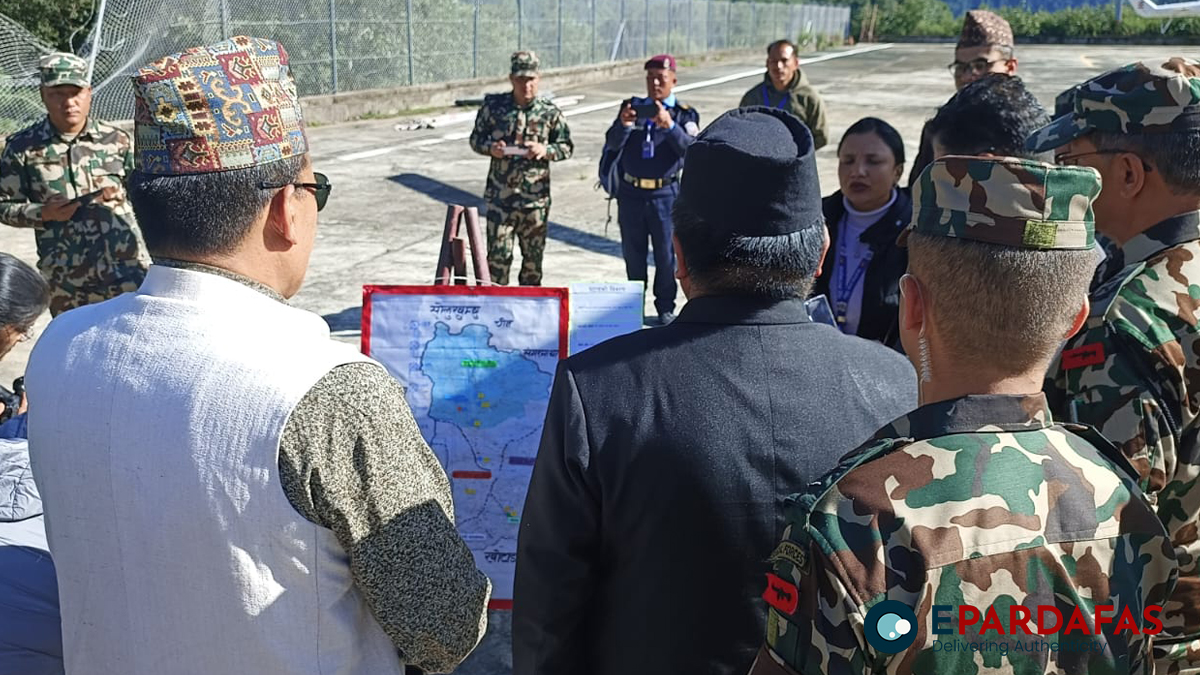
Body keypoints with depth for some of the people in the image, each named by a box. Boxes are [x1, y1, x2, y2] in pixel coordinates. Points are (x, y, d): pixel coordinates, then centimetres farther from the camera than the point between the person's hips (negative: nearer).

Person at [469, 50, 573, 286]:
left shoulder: (549, 111, 1)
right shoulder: (494, 105, 0)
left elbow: (567, 146, 7)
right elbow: (476, 138, 9)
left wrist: (546, 150, -13)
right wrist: (490, 148, -13)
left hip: (536, 196, 1)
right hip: (500, 195, -1)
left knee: (534, 255, 11)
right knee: (498, 253, -1)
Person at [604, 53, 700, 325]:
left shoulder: (684, 114, 2)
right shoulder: (632, 107, 8)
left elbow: (691, 149, -13)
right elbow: (612, 144, -2)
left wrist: (670, 127, -28)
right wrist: (623, 125, -22)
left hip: (666, 194, -2)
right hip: (631, 193, 2)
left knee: (666, 255, 3)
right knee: (632, 254, 11)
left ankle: (665, 307, 16)